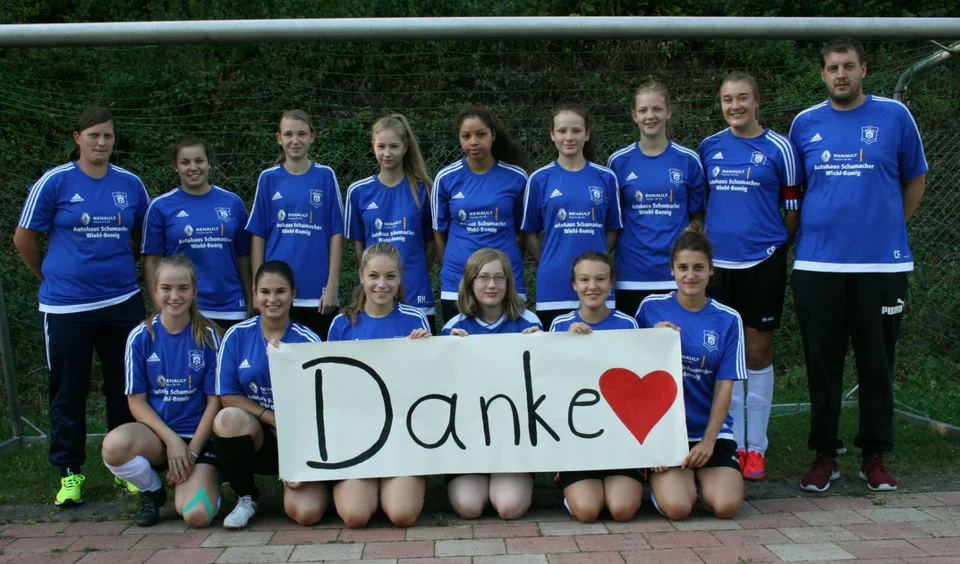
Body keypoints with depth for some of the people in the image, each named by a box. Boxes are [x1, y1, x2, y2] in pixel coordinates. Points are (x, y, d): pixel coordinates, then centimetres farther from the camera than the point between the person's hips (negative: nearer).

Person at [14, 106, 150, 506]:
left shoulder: (130, 184, 5)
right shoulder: (54, 182, -4)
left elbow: (143, 236, 18)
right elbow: (24, 238, 2)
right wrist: (52, 277, 9)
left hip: (122, 303, 3)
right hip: (66, 307, -3)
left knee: (125, 390, 9)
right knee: (68, 393, 6)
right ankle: (69, 473, 18)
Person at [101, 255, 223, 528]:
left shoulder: (208, 337, -3)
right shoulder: (141, 337, -1)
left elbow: (215, 400, -2)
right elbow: (136, 401, 0)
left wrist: (192, 452, -10)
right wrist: (171, 440, -13)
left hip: (199, 436, -1)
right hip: (155, 432, 2)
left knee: (197, 515, -24)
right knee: (114, 445, -34)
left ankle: (206, 482, 14)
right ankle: (153, 490, 0)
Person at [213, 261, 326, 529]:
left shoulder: (308, 341, -6)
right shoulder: (237, 335, -2)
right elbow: (228, 397, -3)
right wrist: (274, 418, -14)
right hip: (256, 436, 2)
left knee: (306, 513, -25)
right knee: (229, 418, -33)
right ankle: (246, 497, -6)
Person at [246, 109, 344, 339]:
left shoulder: (325, 176, 4)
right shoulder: (268, 178, 6)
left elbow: (336, 234, 1)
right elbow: (258, 236, 6)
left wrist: (332, 286, -5)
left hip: (318, 294, -1)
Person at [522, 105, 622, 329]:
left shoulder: (606, 178, 5)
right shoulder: (539, 180, 3)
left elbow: (612, 229, 10)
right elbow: (530, 234, 6)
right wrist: (549, 266, 0)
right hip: (554, 287, -1)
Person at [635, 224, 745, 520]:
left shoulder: (727, 320, 3)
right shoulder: (651, 308, 1)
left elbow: (724, 387, -1)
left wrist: (708, 441, -9)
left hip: (712, 429, 1)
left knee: (726, 505, -19)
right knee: (676, 506, -22)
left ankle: (700, 472, 13)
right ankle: (660, 478, 12)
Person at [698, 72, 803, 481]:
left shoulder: (779, 149, -1)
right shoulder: (709, 148, 8)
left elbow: (792, 209, 3)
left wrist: (774, 245, 2)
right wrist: (706, 241, 7)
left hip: (763, 262, -3)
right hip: (718, 262, 3)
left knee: (758, 353, 3)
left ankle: (756, 447, 14)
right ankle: (733, 443, 17)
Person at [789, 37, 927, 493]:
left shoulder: (894, 116, 3)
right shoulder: (805, 123, 7)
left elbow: (915, 179, 11)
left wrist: (890, 227, 5)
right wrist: (809, 231, 6)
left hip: (882, 262, -1)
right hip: (817, 263, 1)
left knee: (877, 362, 6)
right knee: (822, 363, 5)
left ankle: (874, 456, 18)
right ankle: (824, 454, 17)